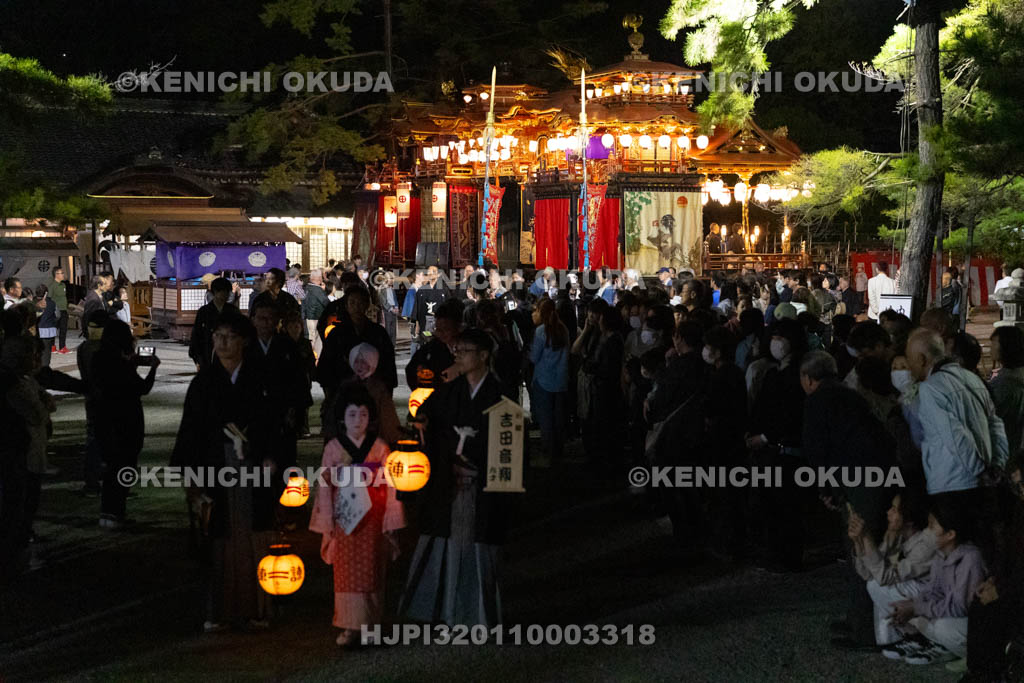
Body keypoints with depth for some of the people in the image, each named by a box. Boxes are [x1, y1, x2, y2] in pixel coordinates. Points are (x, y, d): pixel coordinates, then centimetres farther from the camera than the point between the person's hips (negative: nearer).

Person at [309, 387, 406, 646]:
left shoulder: (380, 447, 3)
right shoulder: (333, 448, 2)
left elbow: (390, 485, 3)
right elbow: (325, 486, 2)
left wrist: (390, 519, -2)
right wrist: (327, 521, -2)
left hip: (373, 518, 0)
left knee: (371, 571, 3)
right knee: (346, 572, -2)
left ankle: (371, 623, 10)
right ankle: (350, 626, -1)